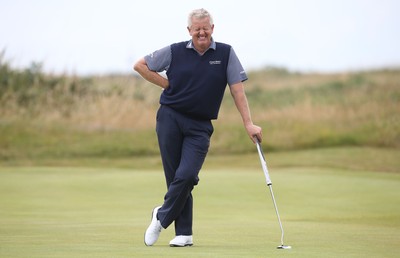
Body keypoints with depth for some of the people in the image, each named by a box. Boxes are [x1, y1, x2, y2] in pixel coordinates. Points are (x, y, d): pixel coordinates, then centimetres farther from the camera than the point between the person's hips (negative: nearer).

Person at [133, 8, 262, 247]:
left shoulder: (226, 53, 2)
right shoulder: (174, 52, 1)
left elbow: (238, 90, 1)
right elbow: (140, 65, 11)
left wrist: (249, 124, -6)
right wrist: (167, 84, 4)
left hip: (200, 126, 0)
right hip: (170, 118, 0)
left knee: (186, 175, -16)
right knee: (176, 177, -1)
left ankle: (162, 216, 6)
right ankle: (184, 233, 8)